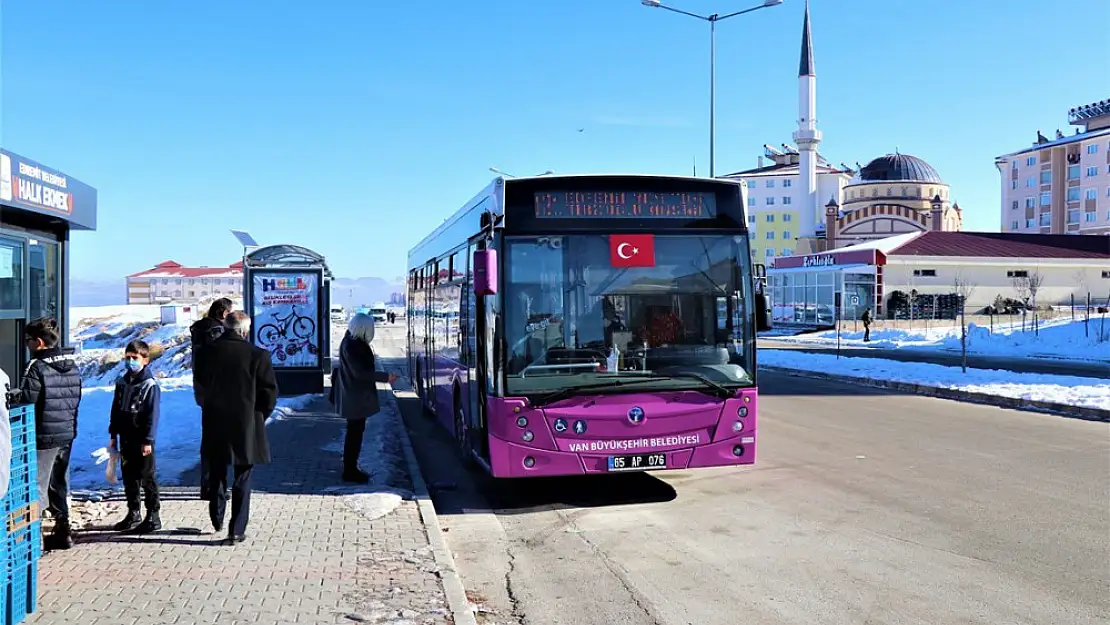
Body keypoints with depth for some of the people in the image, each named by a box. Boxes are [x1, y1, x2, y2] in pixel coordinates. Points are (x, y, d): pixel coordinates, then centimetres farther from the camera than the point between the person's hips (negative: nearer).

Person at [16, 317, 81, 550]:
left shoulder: (37, 367, -16)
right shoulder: (71, 366, 8)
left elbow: (26, 401, -18)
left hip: (43, 436, -7)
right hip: (67, 434, 7)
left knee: (38, 485, 0)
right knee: (60, 483, 17)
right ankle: (63, 530, 23)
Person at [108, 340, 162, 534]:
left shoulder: (150, 385, -11)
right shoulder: (122, 382, 11)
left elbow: (152, 415, -14)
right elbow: (116, 410, 16)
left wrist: (148, 440, -16)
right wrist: (113, 435, 13)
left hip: (142, 440, -7)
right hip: (126, 438, 7)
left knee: (146, 478, -2)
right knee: (128, 477, 13)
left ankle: (154, 516, 7)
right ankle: (133, 514, 24)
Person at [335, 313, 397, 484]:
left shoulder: (355, 342, 8)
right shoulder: (350, 346, -22)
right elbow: (360, 373, -24)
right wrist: (385, 377, -22)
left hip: (357, 395, 10)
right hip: (354, 397, -10)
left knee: (355, 431, 16)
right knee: (355, 432, -1)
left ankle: (351, 468, 26)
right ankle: (349, 471, 8)